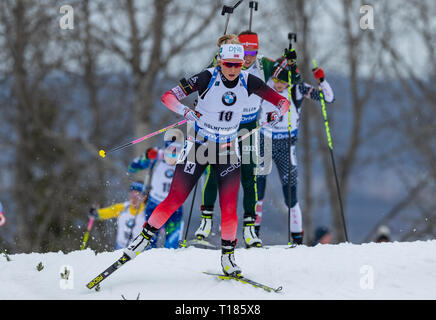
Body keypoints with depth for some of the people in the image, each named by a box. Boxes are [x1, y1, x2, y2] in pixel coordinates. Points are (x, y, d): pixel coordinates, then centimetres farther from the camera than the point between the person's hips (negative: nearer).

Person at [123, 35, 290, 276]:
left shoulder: (248, 82, -9)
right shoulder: (208, 78, -18)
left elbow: (282, 100, -3)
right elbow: (168, 96, -22)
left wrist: (279, 111, -26)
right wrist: (184, 111, -42)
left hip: (228, 149, 2)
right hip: (198, 145, -2)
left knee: (229, 207, -8)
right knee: (175, 200, -5)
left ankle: (227, 256, 8)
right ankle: (145, 237, 12)